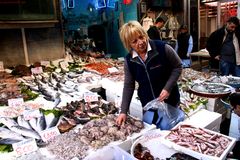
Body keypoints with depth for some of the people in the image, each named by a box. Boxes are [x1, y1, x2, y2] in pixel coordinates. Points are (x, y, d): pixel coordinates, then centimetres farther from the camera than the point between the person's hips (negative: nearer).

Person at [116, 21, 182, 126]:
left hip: (169, 100, -2)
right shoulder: (129, 60, -9)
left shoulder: (162, 48, -20)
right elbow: (128, 86, -3)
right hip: (147, 105, 2)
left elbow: (177, 67, -8)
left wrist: (168, 88, -20)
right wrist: (123, 111, -6)